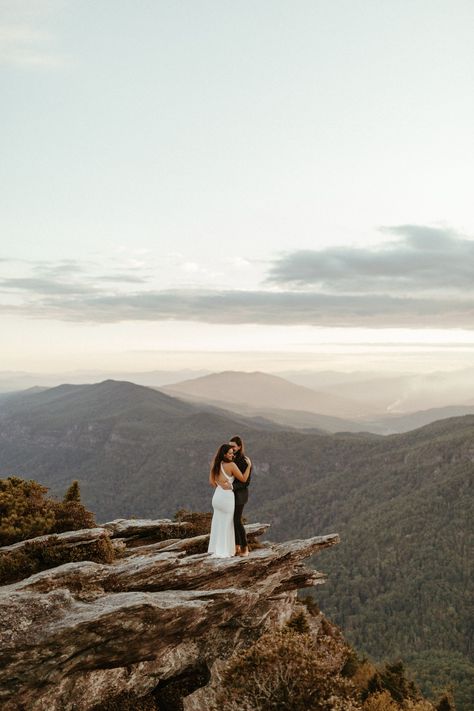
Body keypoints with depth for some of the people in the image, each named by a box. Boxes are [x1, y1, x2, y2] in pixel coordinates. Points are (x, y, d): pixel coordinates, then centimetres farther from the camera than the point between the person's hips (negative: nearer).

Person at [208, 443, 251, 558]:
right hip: (227, 497, -6)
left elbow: (211, 482, 7)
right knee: (226, 524, 5)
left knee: (217, 523, 16)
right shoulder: (232, 465, -16)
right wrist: (249, 465, -2)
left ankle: (216, 548, 25)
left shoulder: (215, 465, 3)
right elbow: (243, 479, -9)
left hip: (217, 496, 6)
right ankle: (223, 552, 11)